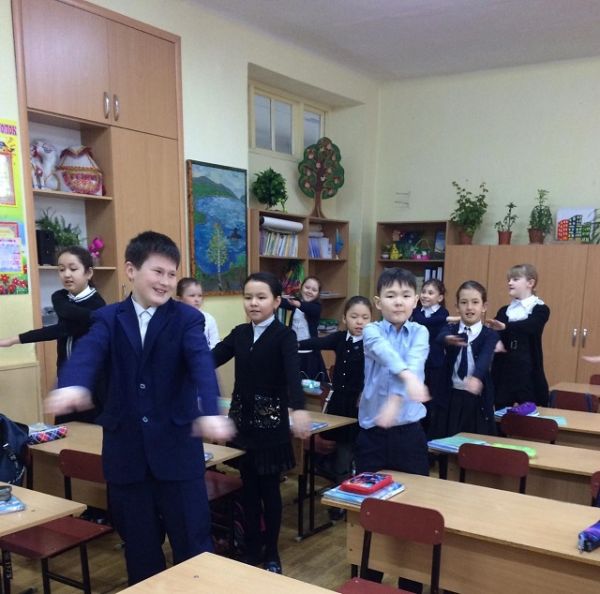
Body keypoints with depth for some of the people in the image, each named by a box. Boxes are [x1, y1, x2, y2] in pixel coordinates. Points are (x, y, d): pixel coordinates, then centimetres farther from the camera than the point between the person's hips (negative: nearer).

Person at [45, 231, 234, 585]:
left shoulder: (187, 318, -3)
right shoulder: (108, 319, 2)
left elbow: (203, 365, -20)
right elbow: (87, 354, -18)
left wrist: (210, 412, -40)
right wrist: (71, 386, -42)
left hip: (178, 447, -2)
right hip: (126, 449, 2)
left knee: (193, 542, 7)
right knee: (139, 546, 16)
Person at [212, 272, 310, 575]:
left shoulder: (284, 335, -11)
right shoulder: (239, 333, 6)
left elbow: (293, 373, -27)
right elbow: (211, 359, -4)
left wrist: (298, 408, -44)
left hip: (271, 422, -4)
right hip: (242, 420, 4)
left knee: (269, 489, 7)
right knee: (248, 488, 13)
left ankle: (271, 553, 23)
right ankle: (251, 550, 27)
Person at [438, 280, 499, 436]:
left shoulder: (490, 335, -3)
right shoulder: (450, 329, 2)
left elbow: (485, 358, -23)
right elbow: (440, 337, -22)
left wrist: (476, 377, -45)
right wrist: (448, 339, -48)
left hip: (478, 400, -1)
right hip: (451, 398, 1)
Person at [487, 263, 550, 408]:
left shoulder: (541, 310, -3)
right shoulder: (504, 311, 12)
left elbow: (528, 326, -23)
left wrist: (505, 326, -39)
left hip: (528, 373, -4)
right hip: (503, 371, 4)